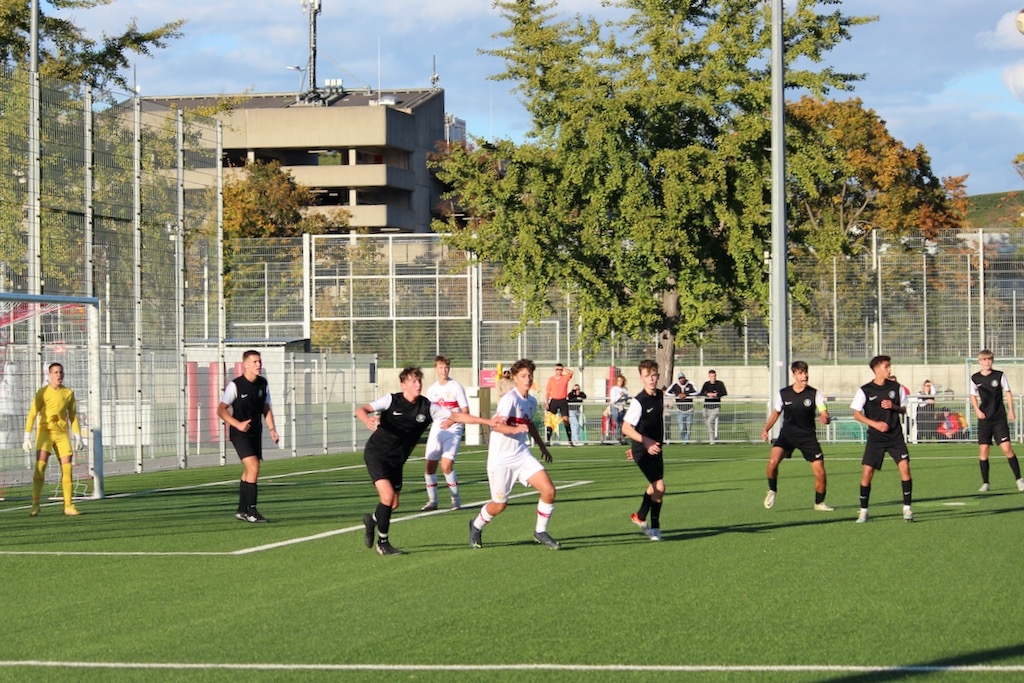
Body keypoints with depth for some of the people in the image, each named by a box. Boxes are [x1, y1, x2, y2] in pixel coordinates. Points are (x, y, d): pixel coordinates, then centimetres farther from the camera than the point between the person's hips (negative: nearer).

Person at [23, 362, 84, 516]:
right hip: (45, 431, -3)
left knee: (67, 468, -3)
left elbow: (73, 416, 15)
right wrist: (27, 437, -13)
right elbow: (32, 415, -5)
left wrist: (78, 437, 10)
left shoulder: (68, 393, 8)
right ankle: (35, 505, -14)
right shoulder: (42, 393, -3)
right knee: (40, 466, -15)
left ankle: (68, 505, 3)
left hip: (62, 434, 3)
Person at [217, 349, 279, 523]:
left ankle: (242, 510, 23)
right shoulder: (235, 385, -13)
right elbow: (221, 410, -10)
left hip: (255, 433, 7)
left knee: (249, 471, 12)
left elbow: (266, 408, 16)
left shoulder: (263, 383, 5)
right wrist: (238, 424, -21)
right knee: (253, 467, -20)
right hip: (240, 433, -7)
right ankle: (251, 510, -18)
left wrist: (272, 429, 4)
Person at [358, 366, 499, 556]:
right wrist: (368, 420, -47)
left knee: (393, 504, 7)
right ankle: (383, 543, -4)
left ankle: (372, 520, 41)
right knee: (387, 495, -20)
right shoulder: (391, 401, -15)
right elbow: (361, 410, -23)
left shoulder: (427, 407, -5)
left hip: (396, 460, 5)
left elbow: (457, 416, -3)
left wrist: (489, 421, -10)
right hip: (376, 454, -5)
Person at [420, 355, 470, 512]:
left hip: (452, 430, -5)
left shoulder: (456, 387, -5)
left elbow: (465, 412, -6)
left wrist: (451, 421, -19)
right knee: (430, 466, 1)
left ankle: (455, 499, -3)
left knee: (446, 466, -17)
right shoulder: (432, 390, 10)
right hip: (436, 430, 5)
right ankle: (432, 501, 13)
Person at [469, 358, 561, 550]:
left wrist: (542, 446, 32)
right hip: (501, 459, -6)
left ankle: (540, 532, 10)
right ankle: (476, 525, 36)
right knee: (499, 505, 3)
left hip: (522, 455, 6)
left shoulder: (531, 401, 8)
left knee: (549, 490, -10)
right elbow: (497, 425, -31)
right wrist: (515, 429, -49)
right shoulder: (510, 399, -17)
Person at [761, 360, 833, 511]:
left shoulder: (814, 394, -5)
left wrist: (824, 418, -35)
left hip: (808, 436, 0)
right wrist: (766, 429, 1)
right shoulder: (783, 394, -2)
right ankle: (772, 490, 1)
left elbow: (824, 415, -10)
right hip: (787, 435, 0)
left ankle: (819, 503, 20)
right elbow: (776, 413, 14)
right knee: (773, 461, -26)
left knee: (820, 472, -5)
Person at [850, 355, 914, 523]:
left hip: (895, 436, 2)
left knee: (904, 467, -12)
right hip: (875, 438, -2)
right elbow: (857, 414, -2)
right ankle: (863, 511, 8)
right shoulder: (865, 391, -4)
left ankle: (907, 508, -2)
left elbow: (903, 409, 12)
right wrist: (875, 424, -14)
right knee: (867, 472, -6)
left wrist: (893, 407, -10)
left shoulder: (895, 387, 4)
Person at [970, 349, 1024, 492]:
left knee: (1007, 448, -10)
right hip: (984, 419, 2)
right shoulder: (975, 378, 3)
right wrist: (977, 410, -2)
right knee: (983, 450, -1)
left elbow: (1008, 393, 4)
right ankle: (985, 483, 8)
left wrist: (1011, 411, -5)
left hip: (1000, 418, -2)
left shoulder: (999, 376, -2)